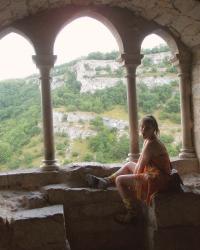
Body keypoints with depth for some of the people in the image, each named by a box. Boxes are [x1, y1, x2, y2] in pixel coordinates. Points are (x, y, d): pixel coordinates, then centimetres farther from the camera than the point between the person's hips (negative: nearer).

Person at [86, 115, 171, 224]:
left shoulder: (151, 144, -23)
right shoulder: (149, 140, 6)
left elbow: (139, 169, -16)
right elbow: (141, 162, 14)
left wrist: (135, 177, 1)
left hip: (156, 179, -10)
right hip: (153, 173, 10)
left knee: (119, 180, -7)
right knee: (129, 165, 25)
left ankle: (132, 213, 3)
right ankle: (105, 181, 30)